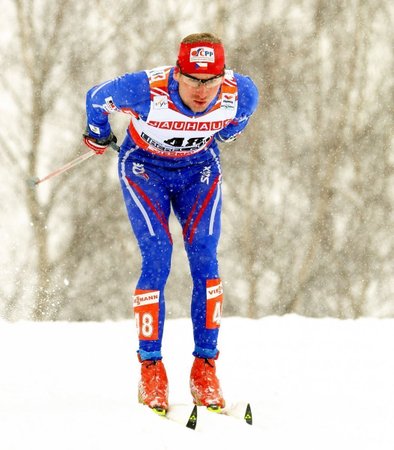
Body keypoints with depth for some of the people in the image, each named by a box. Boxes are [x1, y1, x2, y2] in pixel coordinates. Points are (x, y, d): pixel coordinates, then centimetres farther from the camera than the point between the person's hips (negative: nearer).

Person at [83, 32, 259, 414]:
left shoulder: (240, 94, -28)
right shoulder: (146, 91, -35)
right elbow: (97, 98, -13)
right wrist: (98, 136, 7)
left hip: (199, 169, 2)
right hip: (144, 167, -2)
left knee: (204, 259, -11)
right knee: (157, 259, -15)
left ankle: (205, 368, -3)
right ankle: (151, 370, -6)